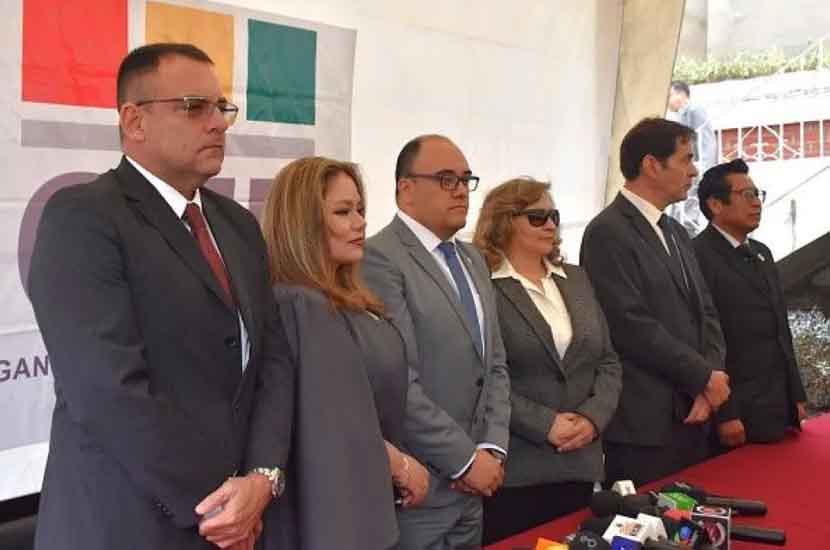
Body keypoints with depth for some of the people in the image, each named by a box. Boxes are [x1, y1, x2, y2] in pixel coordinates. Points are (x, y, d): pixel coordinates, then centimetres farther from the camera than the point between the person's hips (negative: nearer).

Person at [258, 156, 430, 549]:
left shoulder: (346, 300, 10)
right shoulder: (301, 304, -20)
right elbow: (338, 426, -23)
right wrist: (402, 465, -10)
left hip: (367, 495, 9)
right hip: (337, 503, -9)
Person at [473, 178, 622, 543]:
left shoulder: (576, 279, 13)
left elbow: (608, 362, 12)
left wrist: (593, 417, -4)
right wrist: (545, 425, -17)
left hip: (579, 462, 6)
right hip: (515, 468, -6)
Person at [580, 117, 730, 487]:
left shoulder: (677, 233, 16)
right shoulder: (607, 233, -13)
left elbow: (705, 313, 12)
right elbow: (633, 327, -20)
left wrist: (709, 383, -4)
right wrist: (705, 377, -11)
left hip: (692, 414, 8)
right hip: (644, 422, -8)